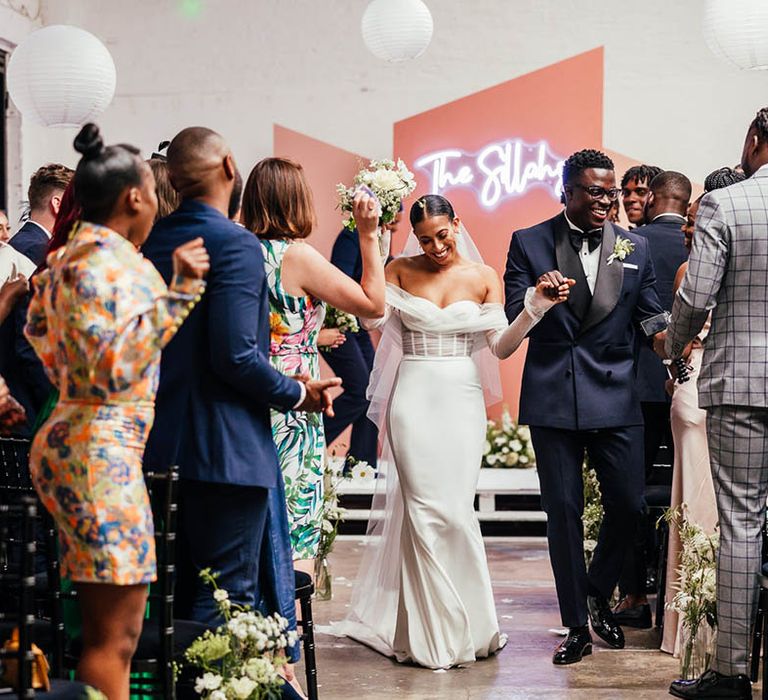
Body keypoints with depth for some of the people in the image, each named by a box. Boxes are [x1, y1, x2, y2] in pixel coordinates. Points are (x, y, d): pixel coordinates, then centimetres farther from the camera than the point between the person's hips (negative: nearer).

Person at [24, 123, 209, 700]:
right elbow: (115, 366, -25)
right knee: (116, 635, -8)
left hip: (79, 444, 11)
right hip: (102, 451, -11)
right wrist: (178, 291, -26)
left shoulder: (69, 256, 15)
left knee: (107, 626, 13)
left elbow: (39, 335, 25)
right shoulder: (107, 259, -15)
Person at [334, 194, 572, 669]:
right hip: (414, 398, 0)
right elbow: (374, 318, -14)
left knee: (456, 508, -2)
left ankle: (464, 625, 14)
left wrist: (537, 306, -15)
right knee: (425, 508, -3)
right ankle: (432, 633, 6)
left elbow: (501, 345, 0)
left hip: (463, 399, 1)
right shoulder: (401, 270, 3)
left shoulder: (483, 276, 4)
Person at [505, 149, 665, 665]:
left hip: (616, 396, 2)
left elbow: (650, 314, 10)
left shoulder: (635, 247, 8)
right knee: (563, 512, 3)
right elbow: (512, 322, -3)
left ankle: (599, 595, 26)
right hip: (553, 399, -1)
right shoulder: (529, 243, 2)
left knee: (628, 503, -1)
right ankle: (577, 626, 13)